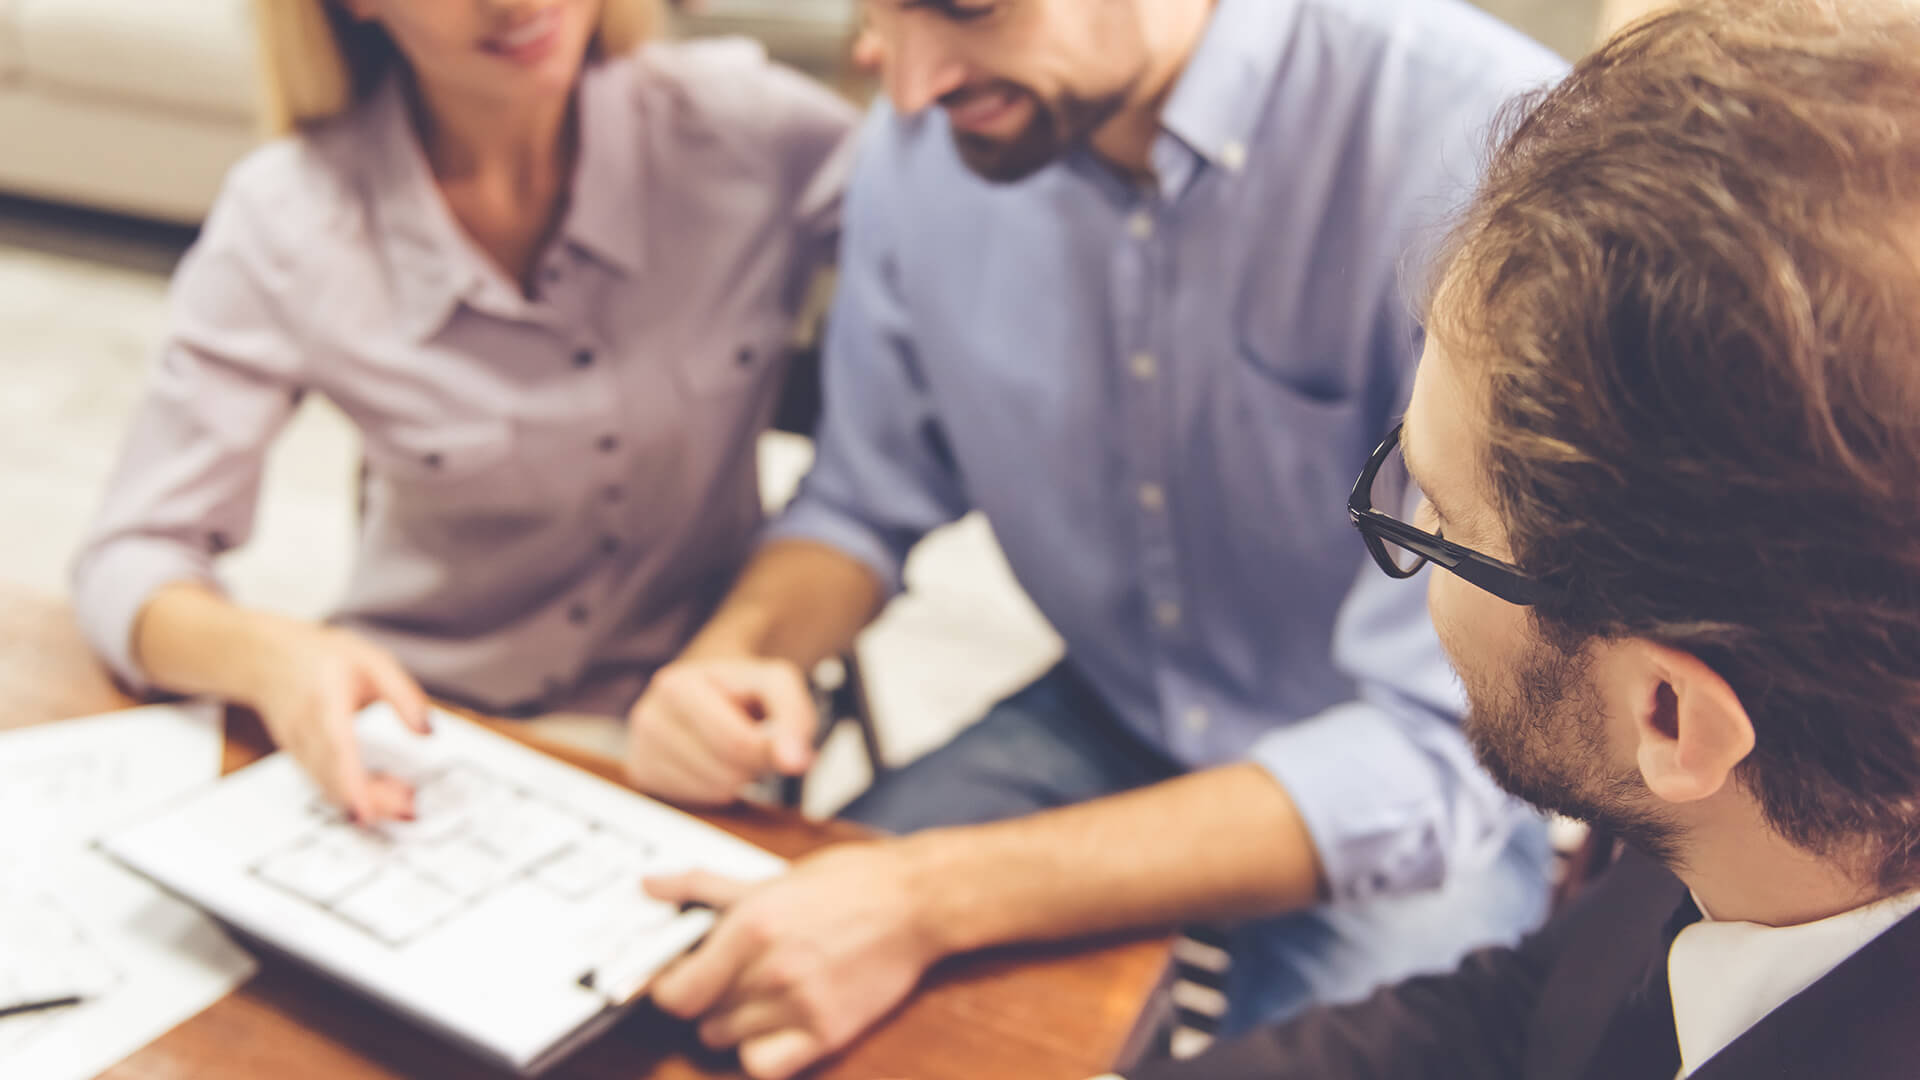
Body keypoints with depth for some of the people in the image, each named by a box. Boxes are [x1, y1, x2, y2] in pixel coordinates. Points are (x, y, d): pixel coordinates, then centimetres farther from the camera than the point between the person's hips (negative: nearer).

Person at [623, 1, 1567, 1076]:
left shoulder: (1482, 140, -28)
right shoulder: (928, 138, -10)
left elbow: (1440, 742, -30)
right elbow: (867, 503, 4)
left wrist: (935, 900, -38)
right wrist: (734, 653, -19)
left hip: (1427, 792, -2)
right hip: (1107, 730, 3)